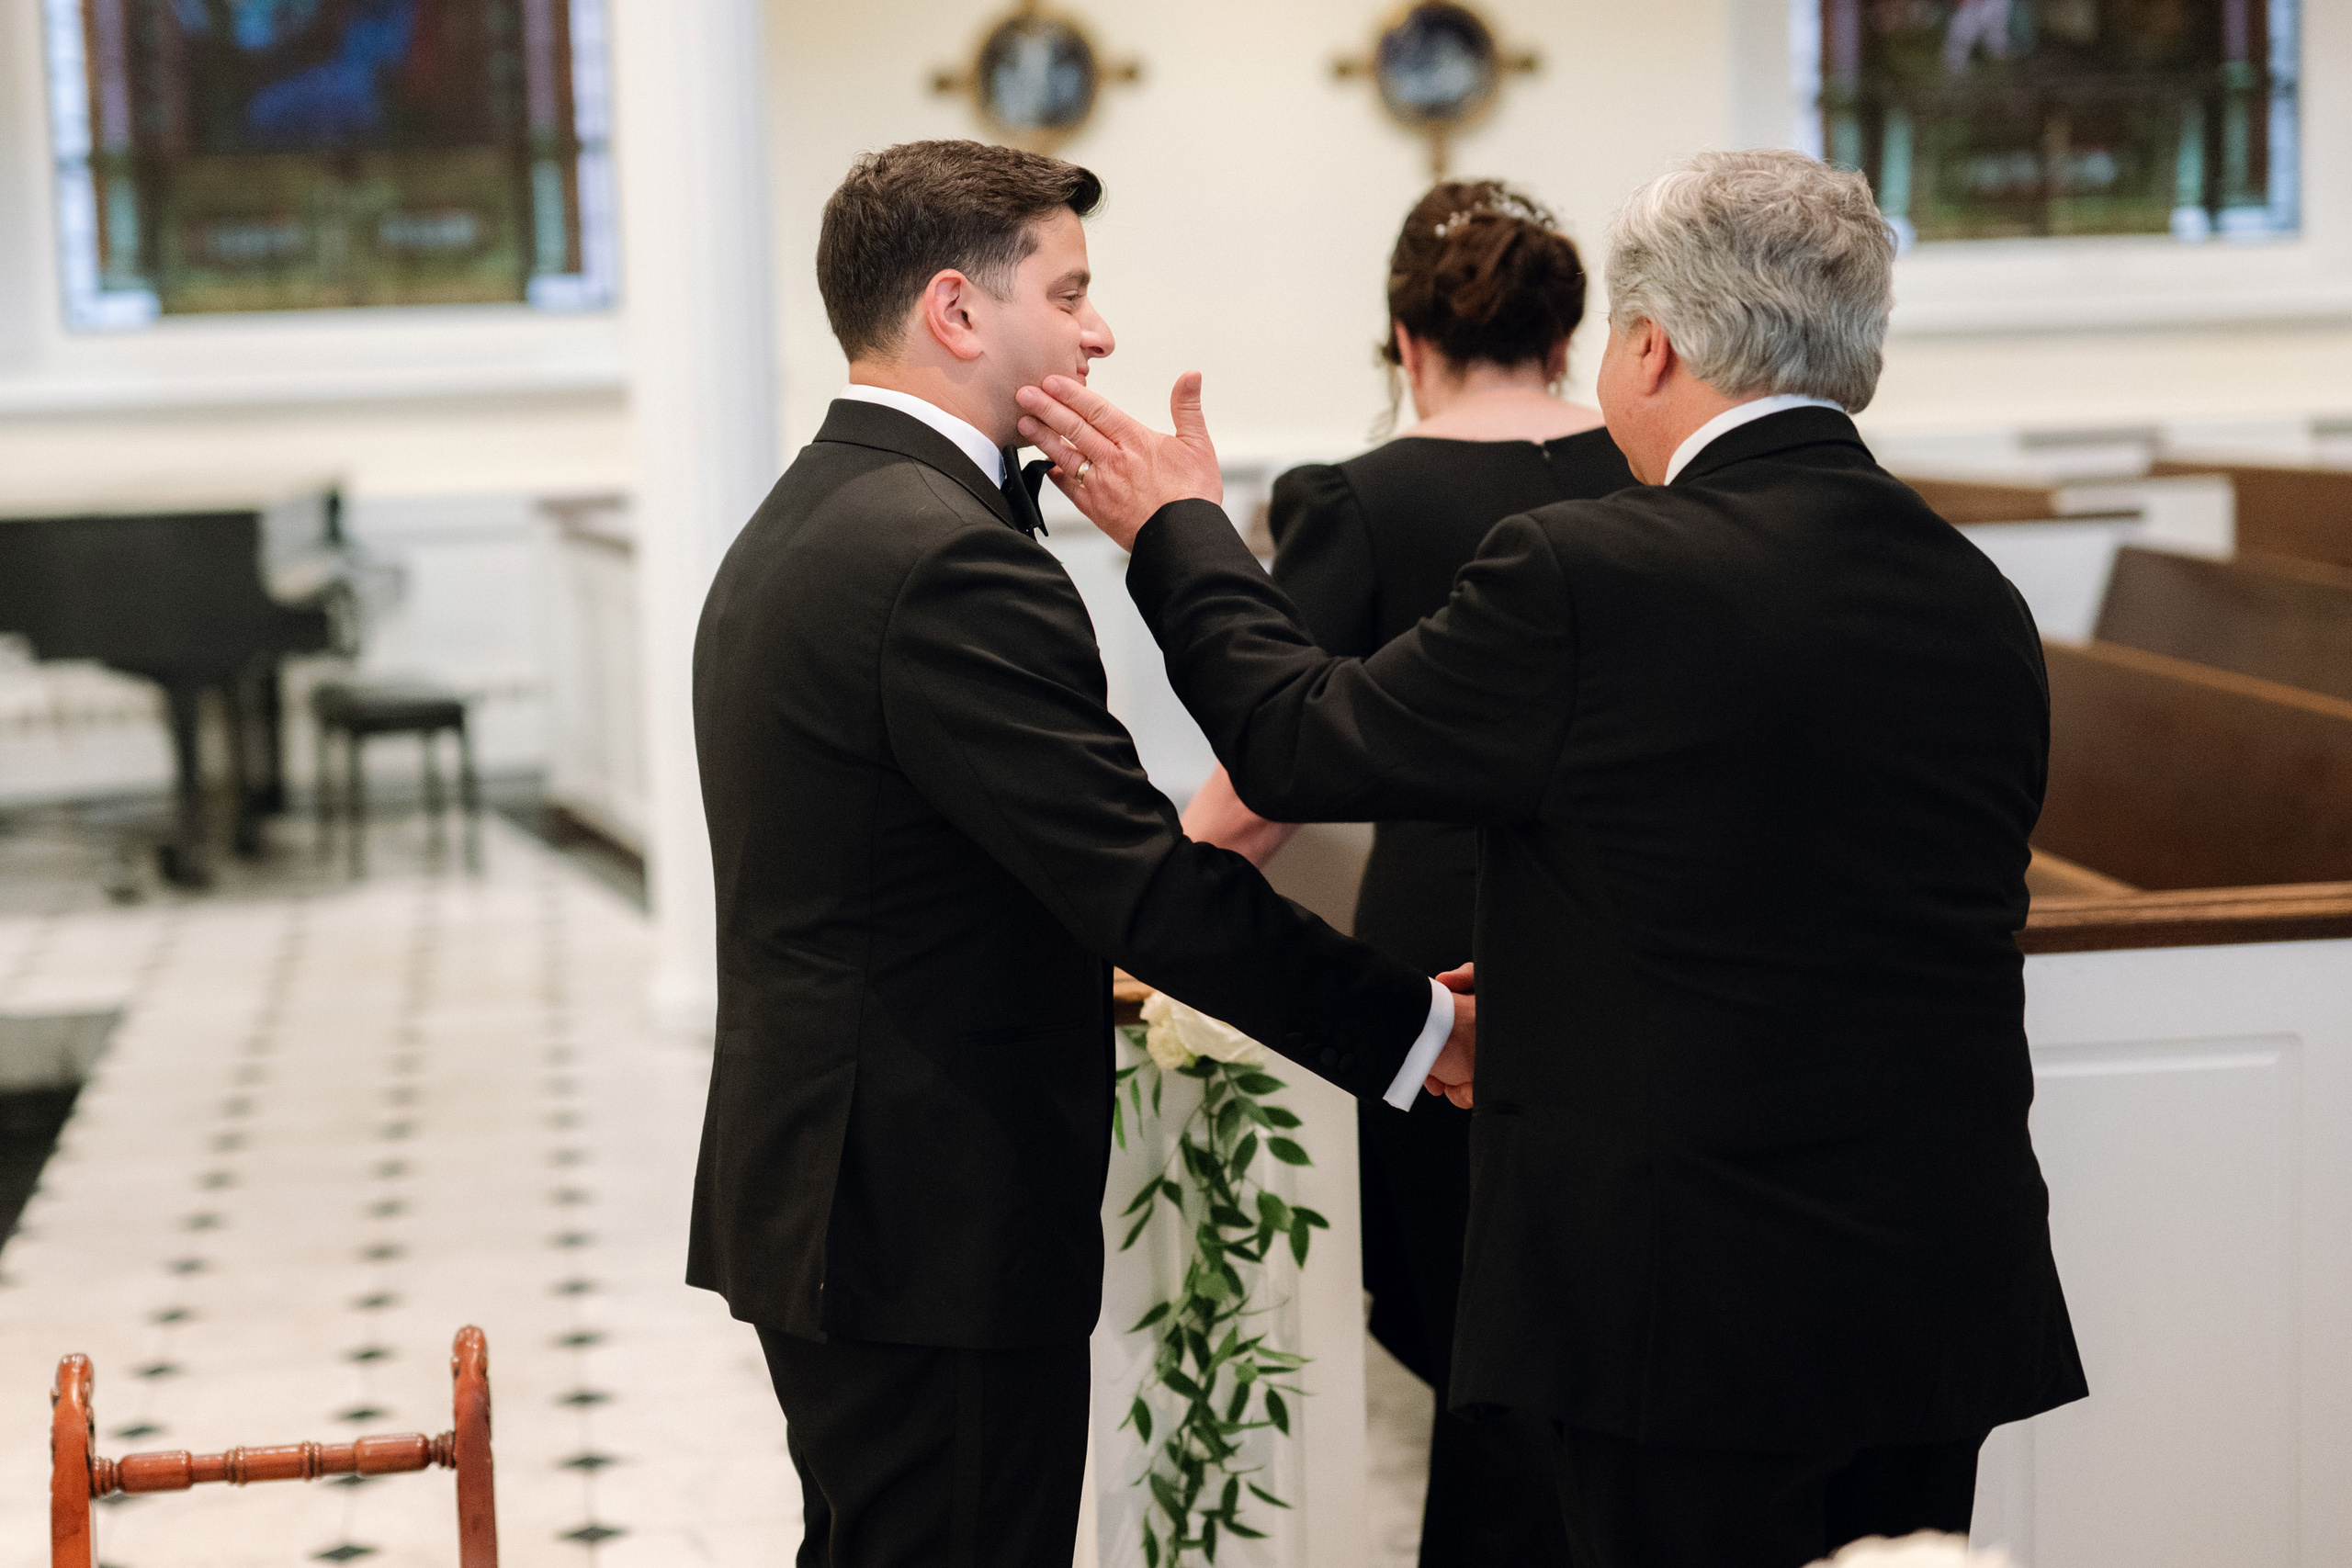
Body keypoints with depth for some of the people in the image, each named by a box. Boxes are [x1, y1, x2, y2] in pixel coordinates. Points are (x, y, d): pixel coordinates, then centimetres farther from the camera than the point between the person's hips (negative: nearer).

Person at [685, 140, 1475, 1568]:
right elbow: (1147, 883, -22)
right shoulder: (950, 559, -20)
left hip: (820, 1189, 11)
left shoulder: (796, 526, 13)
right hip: (938, 1227, -11)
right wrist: (1416, 1026, -14)